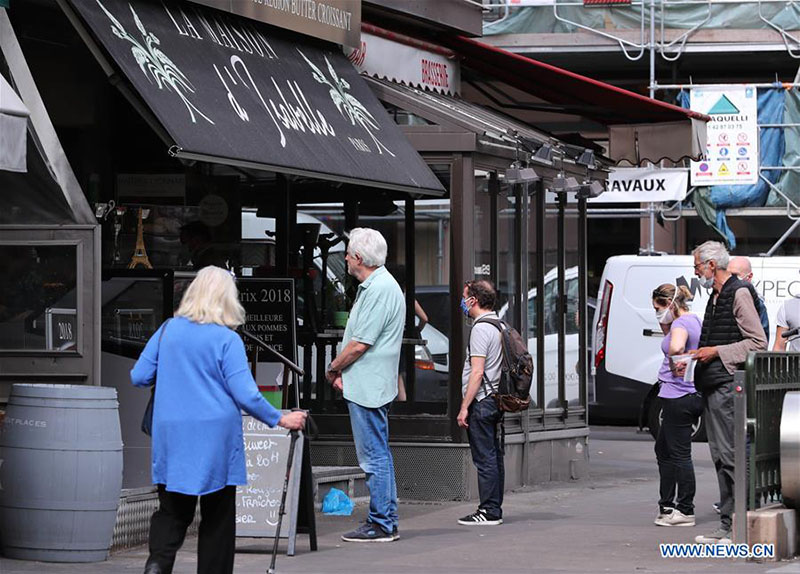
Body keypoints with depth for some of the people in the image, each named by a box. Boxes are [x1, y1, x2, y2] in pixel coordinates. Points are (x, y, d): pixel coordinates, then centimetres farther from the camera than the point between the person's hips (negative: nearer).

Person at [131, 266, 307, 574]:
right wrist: (280, 420, 0)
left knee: (172, 510, 8)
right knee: (218, 517, 9)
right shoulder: (227, 340, -9)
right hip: (215, 439, -3)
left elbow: (138, 377, 6)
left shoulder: (167, 330, 2)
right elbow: (246, 395, -13)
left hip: (171, 437, 3)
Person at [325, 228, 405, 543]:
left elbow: (360, 344, -20)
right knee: (379, 454, 14)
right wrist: (343, 372, 12)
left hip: (367, 387, -11)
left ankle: (380, 525, -4)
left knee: (374, 457, -7)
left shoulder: (379, 289, -18)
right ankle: (386, 522, 19)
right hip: (372, 384, 11)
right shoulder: (375, 285, 16)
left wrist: (333, 368, -5)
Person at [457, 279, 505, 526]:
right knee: (494, 457, 11)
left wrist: (464, 407, -18)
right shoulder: (499, 325, 17)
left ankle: (489, 511, -8)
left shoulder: (481, 328, -13)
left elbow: (477, 372, -19)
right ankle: (494, 509, 14)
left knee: (485, 459, -8)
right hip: (494, 399, 10)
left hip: (481, 402, -10)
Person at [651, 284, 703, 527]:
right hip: (692, 395, 11)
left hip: (678, 396, -11)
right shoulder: (694, 320, 15)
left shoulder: (681, 324, -16)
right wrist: (666, 327, 10)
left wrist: (674, 366, -20)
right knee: (663, 450, 19)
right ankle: (667, 506, 24)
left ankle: (685, 511, 0)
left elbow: (676, 346, -36)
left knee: (679, 453, -4)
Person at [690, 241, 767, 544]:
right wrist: (699, 354, 15)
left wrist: (717, 352, -14)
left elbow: (758, 343, -14)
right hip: (712, 387, 10)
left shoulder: (739, 293, -9)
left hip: (728, 385, -10)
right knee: (720, 457, 10)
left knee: (731, 456, -11)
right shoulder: (716, 296, 20)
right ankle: (726, 527, 12)